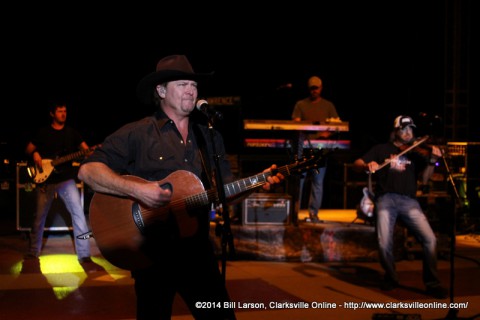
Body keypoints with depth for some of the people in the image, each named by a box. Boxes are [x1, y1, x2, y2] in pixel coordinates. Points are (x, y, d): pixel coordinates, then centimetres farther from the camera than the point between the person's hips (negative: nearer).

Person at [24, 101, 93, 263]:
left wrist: (92, 152, -24)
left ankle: (84, 254, -11)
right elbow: (28, 149, 14)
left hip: (66, 179, -1)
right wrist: (35, 154, -9)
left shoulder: (72, 132, 7)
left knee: (78, 213, -14)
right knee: (39, 216, 8)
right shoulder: (43, 132, 8)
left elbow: (85, 149, -2)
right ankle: (33, 251, 25)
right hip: (45, 180, 1)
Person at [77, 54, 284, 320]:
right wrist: (136, 189, -26)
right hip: (152, 250, -4)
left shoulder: (209, 136, 11)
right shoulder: (137, 134, -6)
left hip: (198, 246, 5)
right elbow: (88, 170, -14)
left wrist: (257, 183, -5)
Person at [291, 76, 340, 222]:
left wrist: (328, 133, -15)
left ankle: (314, 213, 7)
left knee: (318, 180, 1)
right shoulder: (300, 104, 10)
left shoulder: (328, 105, 12)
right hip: (303, 145, -1)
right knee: (298, 178, -4)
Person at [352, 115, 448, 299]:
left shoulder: (416, 152, 18)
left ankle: (432, 283, 2)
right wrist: (367, 165, -15)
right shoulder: (382, 149, 16)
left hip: (409, 201, 1)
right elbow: (356, 164, 8)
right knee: (384, 244, -15)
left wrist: (432, 160, -15)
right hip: (386, 199, -1)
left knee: (430, 239, -15)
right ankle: (391, 278, 14)